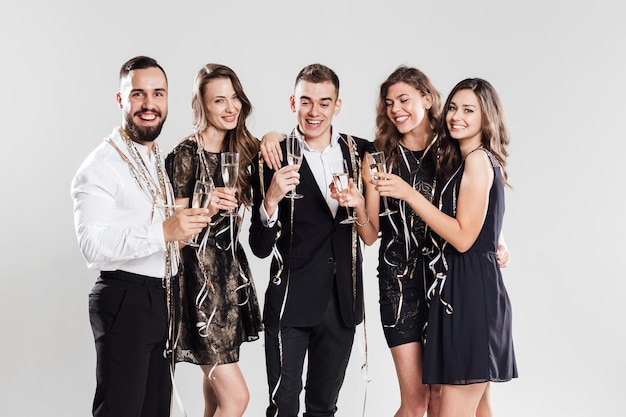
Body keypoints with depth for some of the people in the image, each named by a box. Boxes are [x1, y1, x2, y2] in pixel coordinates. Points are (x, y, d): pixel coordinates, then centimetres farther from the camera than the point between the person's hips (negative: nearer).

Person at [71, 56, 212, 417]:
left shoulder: (166, 160, 14)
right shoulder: (102, 165, -12)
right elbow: (92, 243, -24)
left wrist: (198, 215, 9)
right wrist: (163, 231, -32)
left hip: (166, 299, 8)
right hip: (125, 301, -8)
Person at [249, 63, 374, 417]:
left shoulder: (359, 151, 2)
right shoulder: (275, 158, -8)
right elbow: (261, 247, -12)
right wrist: (271, 199, -27)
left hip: (343, 303, 4)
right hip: (291, 302, -3)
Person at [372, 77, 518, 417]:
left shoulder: (478, 159, -11)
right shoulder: (459, 161, 18)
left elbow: (463, 237, -17)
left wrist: (409, 194, -17)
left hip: (470, 290, -10)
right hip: (470, 289, 10)